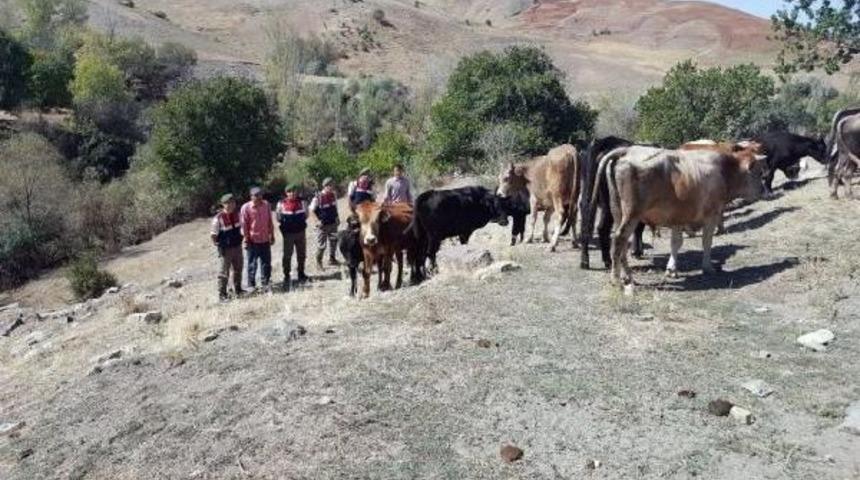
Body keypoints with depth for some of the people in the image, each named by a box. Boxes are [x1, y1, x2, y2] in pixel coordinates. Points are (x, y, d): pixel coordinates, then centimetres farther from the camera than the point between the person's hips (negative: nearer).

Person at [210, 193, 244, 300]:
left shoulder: (237, 214, -1)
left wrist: (241, 236, 9)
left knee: (238, 270, 18)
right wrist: (219, 247, -10)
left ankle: (238, 289, 35)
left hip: (237, 246, 6)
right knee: (224, 272, 2)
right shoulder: (218, 218, -18)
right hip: (226, 249, -6)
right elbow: (214, 235, -11)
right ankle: (222, 293, 14)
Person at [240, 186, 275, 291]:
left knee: (266, 263, 10)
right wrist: (246, 239, -7)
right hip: (253, 240, -3)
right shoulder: (246, 208, -10)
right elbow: (244, 225, -7)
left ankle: (265, 282, 22)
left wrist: (272, 235, 10)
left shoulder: (266, 205, 0)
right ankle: (251, 284, 14)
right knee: (252, 264, 4)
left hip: (265, 239, 4)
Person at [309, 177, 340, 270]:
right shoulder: (318, 197, -17)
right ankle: (319, 261, 18)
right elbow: (312, 210, -9)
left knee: (333, 241, 13)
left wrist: (336, 217, 9)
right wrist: (319, 220, -13)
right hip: (323, 225, -5)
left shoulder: (333, 195, 1)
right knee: (321, 244, 1)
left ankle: (332, 259, 30)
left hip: (333, 223, 5)